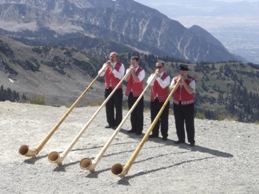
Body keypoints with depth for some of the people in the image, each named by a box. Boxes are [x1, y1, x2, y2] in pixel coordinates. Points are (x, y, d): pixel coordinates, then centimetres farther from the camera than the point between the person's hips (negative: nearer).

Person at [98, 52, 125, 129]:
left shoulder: (120, 65, -3)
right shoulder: (106, 64, 9)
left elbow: (120, 76, -16)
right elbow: (100, 74, -1)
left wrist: (112, 68, -22)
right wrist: (105, 66, -15)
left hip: (117, 89, -4)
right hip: (108, 88, 4)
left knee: (118, 107, -2)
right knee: (109, 107, 7)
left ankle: (117, 124, 4)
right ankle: (111, 123, 16)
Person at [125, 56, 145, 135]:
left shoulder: (141, 70, -8)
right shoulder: (128, 70, 9)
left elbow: (137, 80, -21)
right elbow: (126, 79, -6)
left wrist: (132, 71, -17)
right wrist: (130, 71, -13)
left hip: (138, 94, -5)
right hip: (130, 93, 6)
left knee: (139, 112, -1)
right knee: (132, 112, 11)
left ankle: (139, 129, 3)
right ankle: (134, 128, 19)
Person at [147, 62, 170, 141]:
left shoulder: (167, 76, -5)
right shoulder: (152, 75, 8)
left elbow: (163, 85, -21)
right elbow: (149, 83, -10)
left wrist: (158, 77, -22)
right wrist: (155, 75, -17)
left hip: (163, 99, -5)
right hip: (154, 99, 5)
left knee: (164, 118, -2)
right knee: (154, 117, 10)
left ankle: (164, 135, 3)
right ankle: (155, 133, 21)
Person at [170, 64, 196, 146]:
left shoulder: (191, 80, -6)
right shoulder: (175, 79, 7)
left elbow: (190, 91, -20)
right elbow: (171, 89, -4)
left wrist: (183, 82, -21)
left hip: (188, 105, -4)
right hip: (177, 104, 4)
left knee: (189, 123, -2)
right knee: (179, 123, 9)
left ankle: (191, 140, 3)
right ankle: (181, 139, 20)